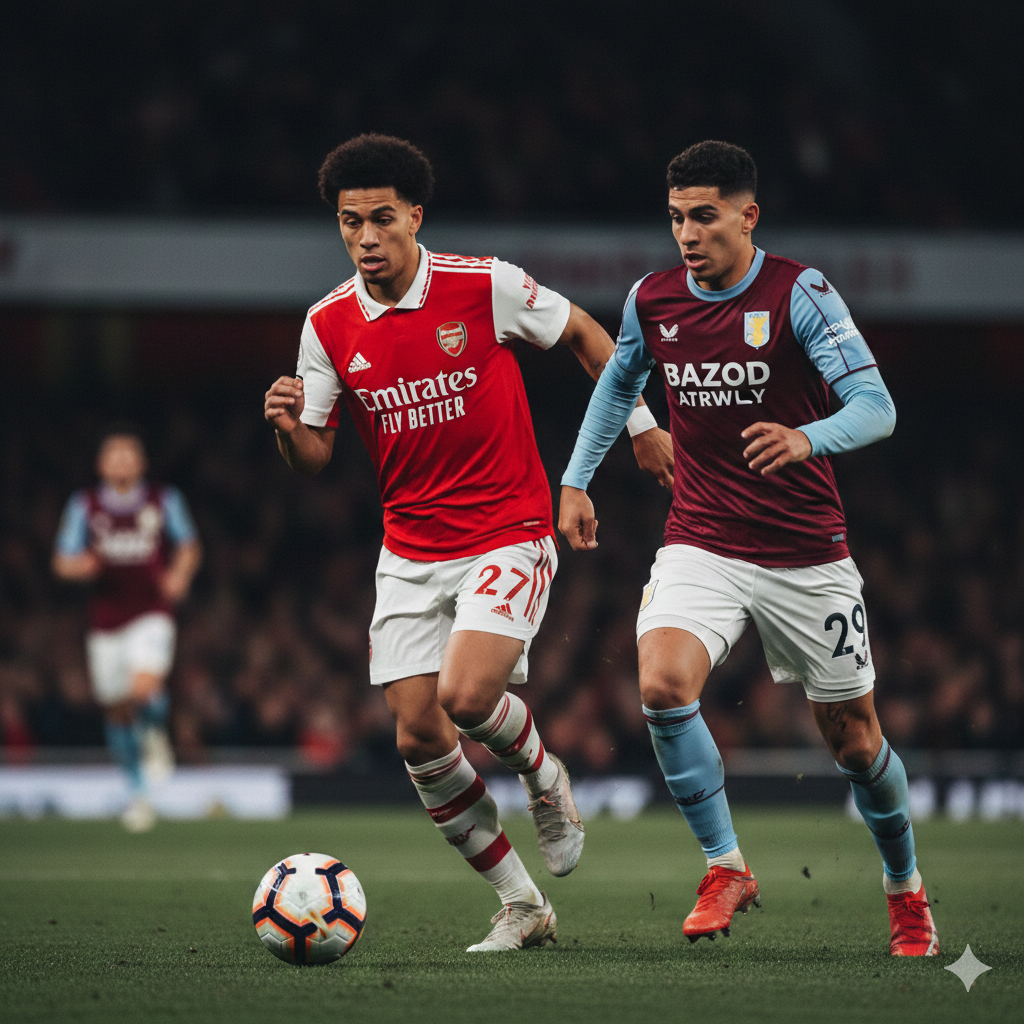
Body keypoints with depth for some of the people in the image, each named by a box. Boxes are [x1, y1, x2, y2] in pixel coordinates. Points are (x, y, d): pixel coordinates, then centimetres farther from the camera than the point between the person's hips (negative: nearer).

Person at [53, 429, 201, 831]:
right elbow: (62, 561, 6)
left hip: (151, 614, -2)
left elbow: (188, 546, 15)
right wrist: (82, 565, -17)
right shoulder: (84, 505, 4)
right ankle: (138, 792, 26)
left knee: (145, 689, -27)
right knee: (117, 709, 8)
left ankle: (155, 736, 8)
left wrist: (179, 575, -6)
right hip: (106, 621, 2)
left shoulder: (164, 500, 3)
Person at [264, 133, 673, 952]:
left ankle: (545, 777, 12)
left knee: (468, 695, -24)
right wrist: (288, 428, -18)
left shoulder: (485, 287, -11)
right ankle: (523, 907, 13)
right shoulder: (329, 325, -1)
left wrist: (641, 426, 10)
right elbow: (315, 459, 4)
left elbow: (582, 332, 7)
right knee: (419, 737, -3)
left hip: (509, 536, -4)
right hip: (410, 553, 4)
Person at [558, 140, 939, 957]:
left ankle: (906, 890, 33)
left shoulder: (800, 293, -12)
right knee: (662, 686, -25)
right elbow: (620, 382, 23)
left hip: (807, 553, -2)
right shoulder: (652, 300, 1)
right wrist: (576, 480, 19)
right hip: (700, 546, 2)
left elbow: (876, 407, -19)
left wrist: (807, 439, -38)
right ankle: (726, 868, -9)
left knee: (853, 739, 7)